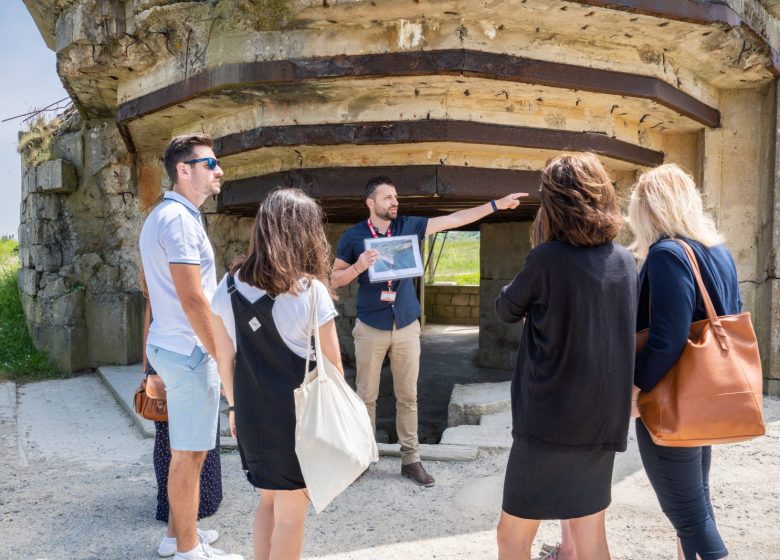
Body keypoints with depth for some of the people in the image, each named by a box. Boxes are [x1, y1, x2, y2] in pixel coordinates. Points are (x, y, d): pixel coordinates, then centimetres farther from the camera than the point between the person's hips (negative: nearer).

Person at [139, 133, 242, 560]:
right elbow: (193, 300, -22)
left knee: (187, 453, 18)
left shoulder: (164, 215, 14)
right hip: (189, 351, -10)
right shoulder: (179, 218, -18)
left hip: (170, 346, 10)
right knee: (189, 456, 1)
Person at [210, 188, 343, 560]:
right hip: (299, 417, -5)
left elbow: (225, 358, 4)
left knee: (268, 500, 24)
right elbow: (332, 364, -10)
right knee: (291, 514, 12)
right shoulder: (311, 291, -16)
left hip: (251, 415, 5)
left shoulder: (228, 287, -3)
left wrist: (235, 406, 17)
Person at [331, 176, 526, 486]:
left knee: (408, 396, 7)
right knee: (367, 396, 6)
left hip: (406, 326, 2)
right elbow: (335, 279, 0)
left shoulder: (408, 226, 2)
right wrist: (359, 266, -20)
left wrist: (497, 204, -3)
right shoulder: (352, 236, -4)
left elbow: (454, 219, 1)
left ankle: (410, 459, 17)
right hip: (370, 327, -2)